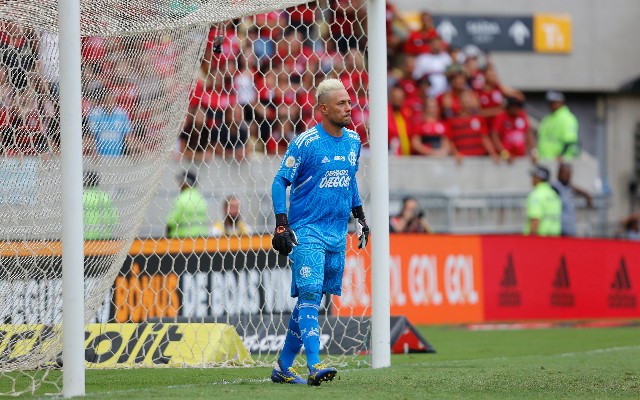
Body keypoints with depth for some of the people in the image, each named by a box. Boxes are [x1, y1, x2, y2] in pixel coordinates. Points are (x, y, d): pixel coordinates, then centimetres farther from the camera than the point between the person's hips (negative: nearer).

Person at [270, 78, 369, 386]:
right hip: (306, 231, -6)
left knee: (310, 298, 8)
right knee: (309, 294, -16)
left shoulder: (353, 140, 10)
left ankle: (284, 365, 15)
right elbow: (280, 182, -7)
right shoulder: (305, 143, -10)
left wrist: (359, 216, 23)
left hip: (337, 233, 6)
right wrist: (281, 225, -15)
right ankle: (314, 366, -23)